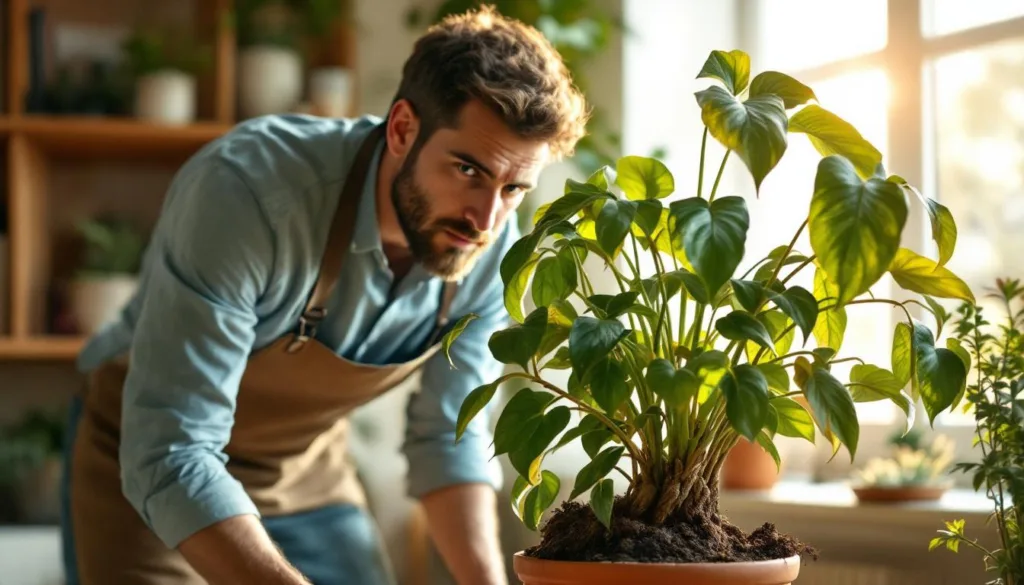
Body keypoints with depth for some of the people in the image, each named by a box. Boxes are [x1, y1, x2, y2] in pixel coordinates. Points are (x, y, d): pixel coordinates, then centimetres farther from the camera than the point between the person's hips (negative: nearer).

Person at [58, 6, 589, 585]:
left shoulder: (492, 242, -17)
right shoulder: (245, 193, -34)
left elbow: (449, 436, -5)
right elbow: (171, 460, -37)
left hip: (310, 474, 4)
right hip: (150, 485, -4)